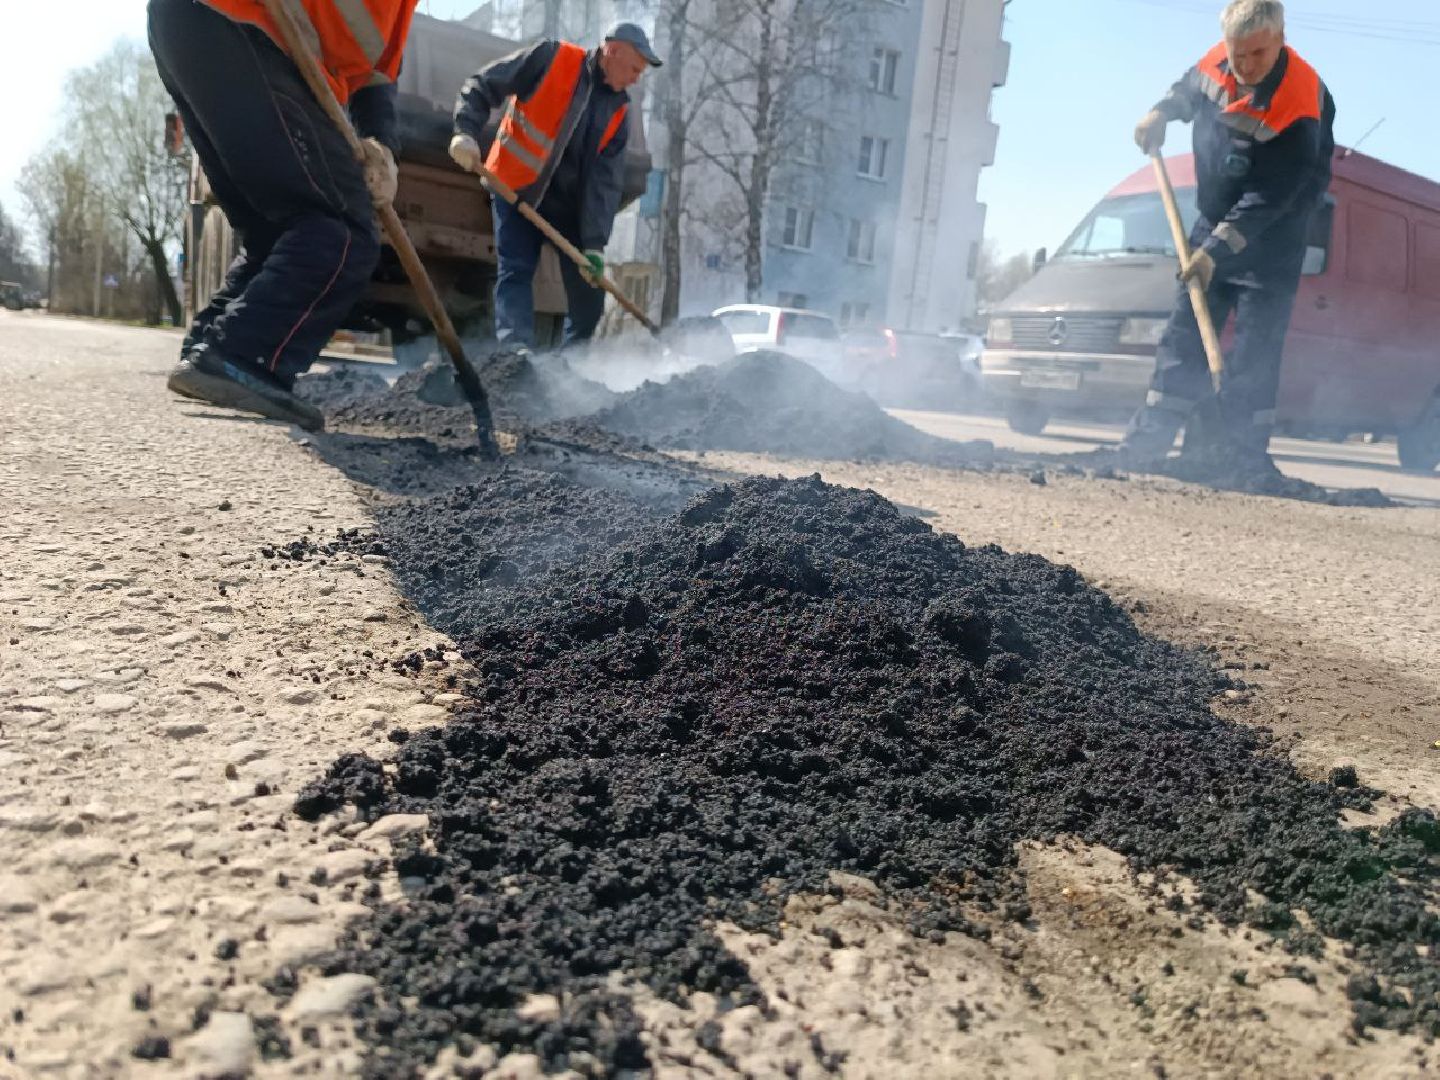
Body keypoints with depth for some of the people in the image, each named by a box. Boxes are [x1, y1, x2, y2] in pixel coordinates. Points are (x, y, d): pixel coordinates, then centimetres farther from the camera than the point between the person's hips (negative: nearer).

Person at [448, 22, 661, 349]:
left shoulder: (617, 112, 1)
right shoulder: (551, 58, -10)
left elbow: (606, 181, -7)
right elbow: (481, 86, -8)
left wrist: (595, 242, -16)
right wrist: (467, 131, -24)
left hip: (570, 203, 4)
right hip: (515, 188, -4)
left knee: (588, 286, 1)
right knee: (515, 271, -14)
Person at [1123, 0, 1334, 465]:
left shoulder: (1299, 104, -26)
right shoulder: (1216, 62, -5)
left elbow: (1270, 196, -28)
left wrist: (1218, 248, -31)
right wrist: (1161, 113, 2)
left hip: (1271, 240, -6)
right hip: (1212, 226, 6)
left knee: (1254, 356, -8)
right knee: (1183, 340, 5)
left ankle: (1243, 458, -2)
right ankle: (1143, 447, 7)